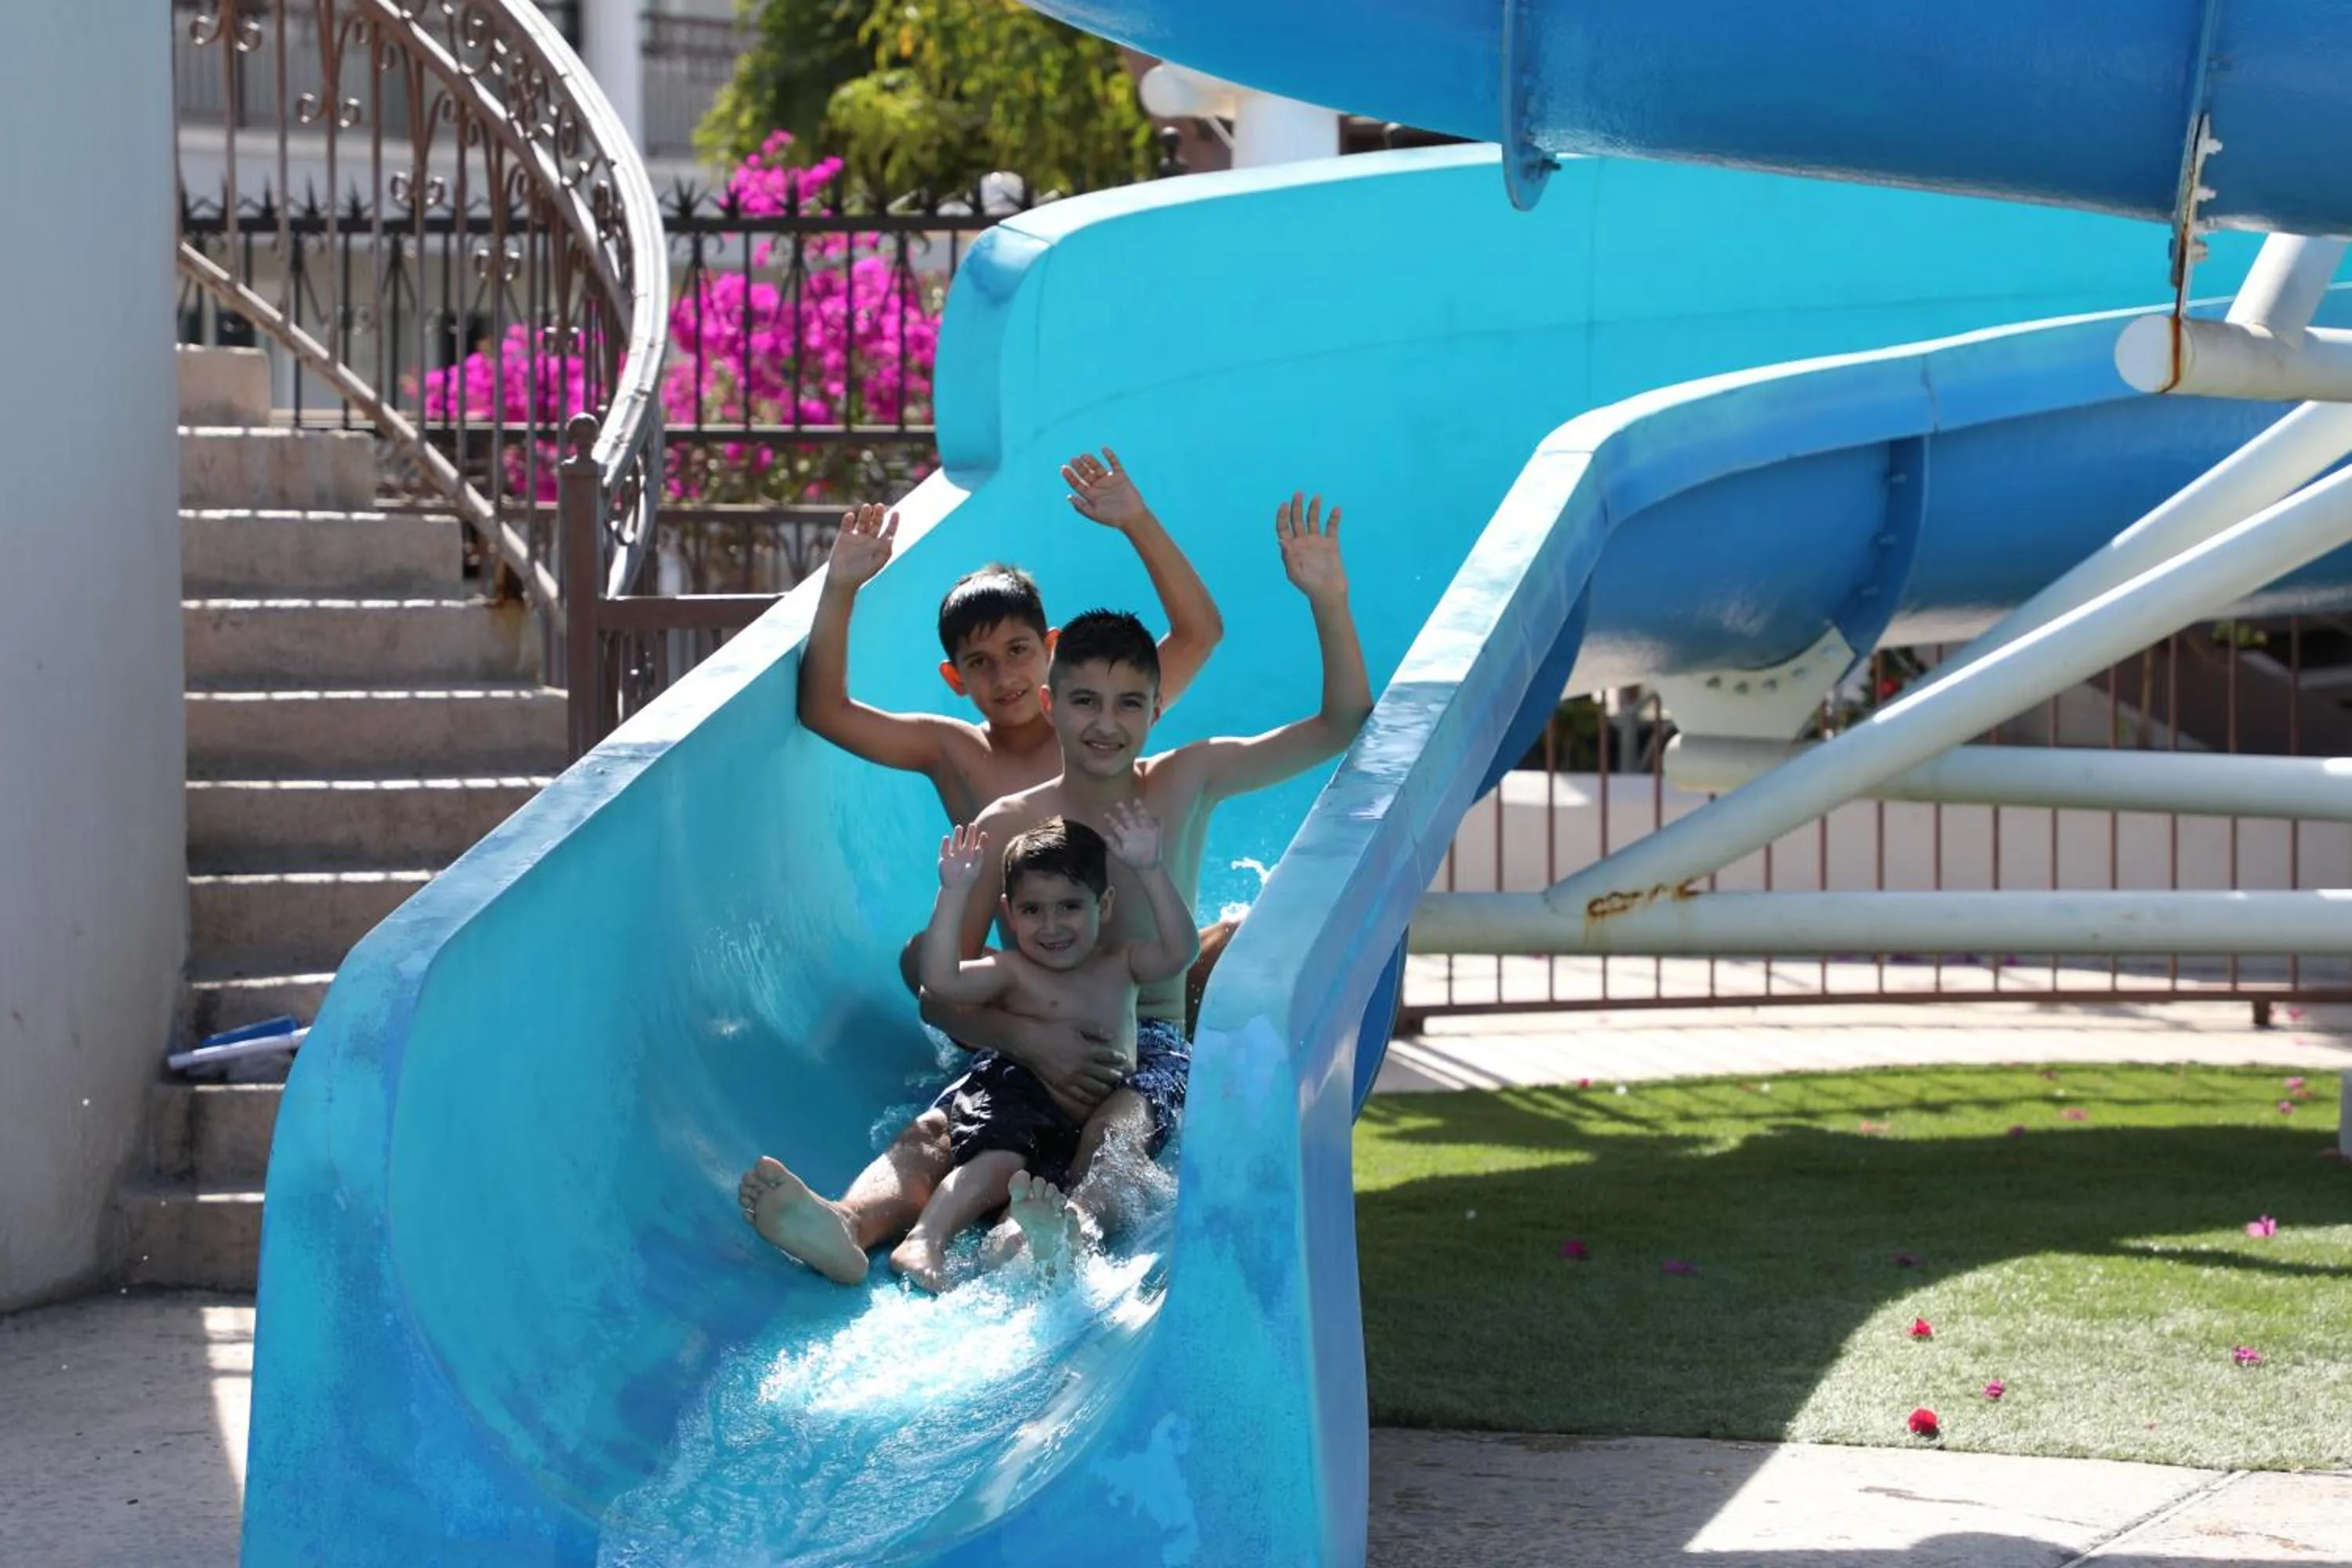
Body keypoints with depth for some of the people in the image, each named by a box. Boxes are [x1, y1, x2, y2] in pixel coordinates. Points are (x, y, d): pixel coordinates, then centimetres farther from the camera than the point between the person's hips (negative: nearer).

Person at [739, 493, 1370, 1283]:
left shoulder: (1188, 783, 8)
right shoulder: (1007, 825, 5)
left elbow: (1343, 727, 5)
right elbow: (940, 995, 1)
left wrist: (1327, 600, -11)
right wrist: (1027, 1038, -21)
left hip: (1148, 1046, -1)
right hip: (1030, 1047, 1)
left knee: (1118, 1137, -38)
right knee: (929, 1137, -32)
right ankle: (848, 1226, -64)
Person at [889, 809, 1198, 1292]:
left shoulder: (1120, 963, 17)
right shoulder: (1012, 972, 7)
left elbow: (1178, 952, -3)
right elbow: (941, 981, -10)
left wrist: (1150, 871, -11)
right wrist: (954, 893, -15)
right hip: (1024, 1104, -2)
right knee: (1003, 1163, -35)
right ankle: (923, 1242, -49)